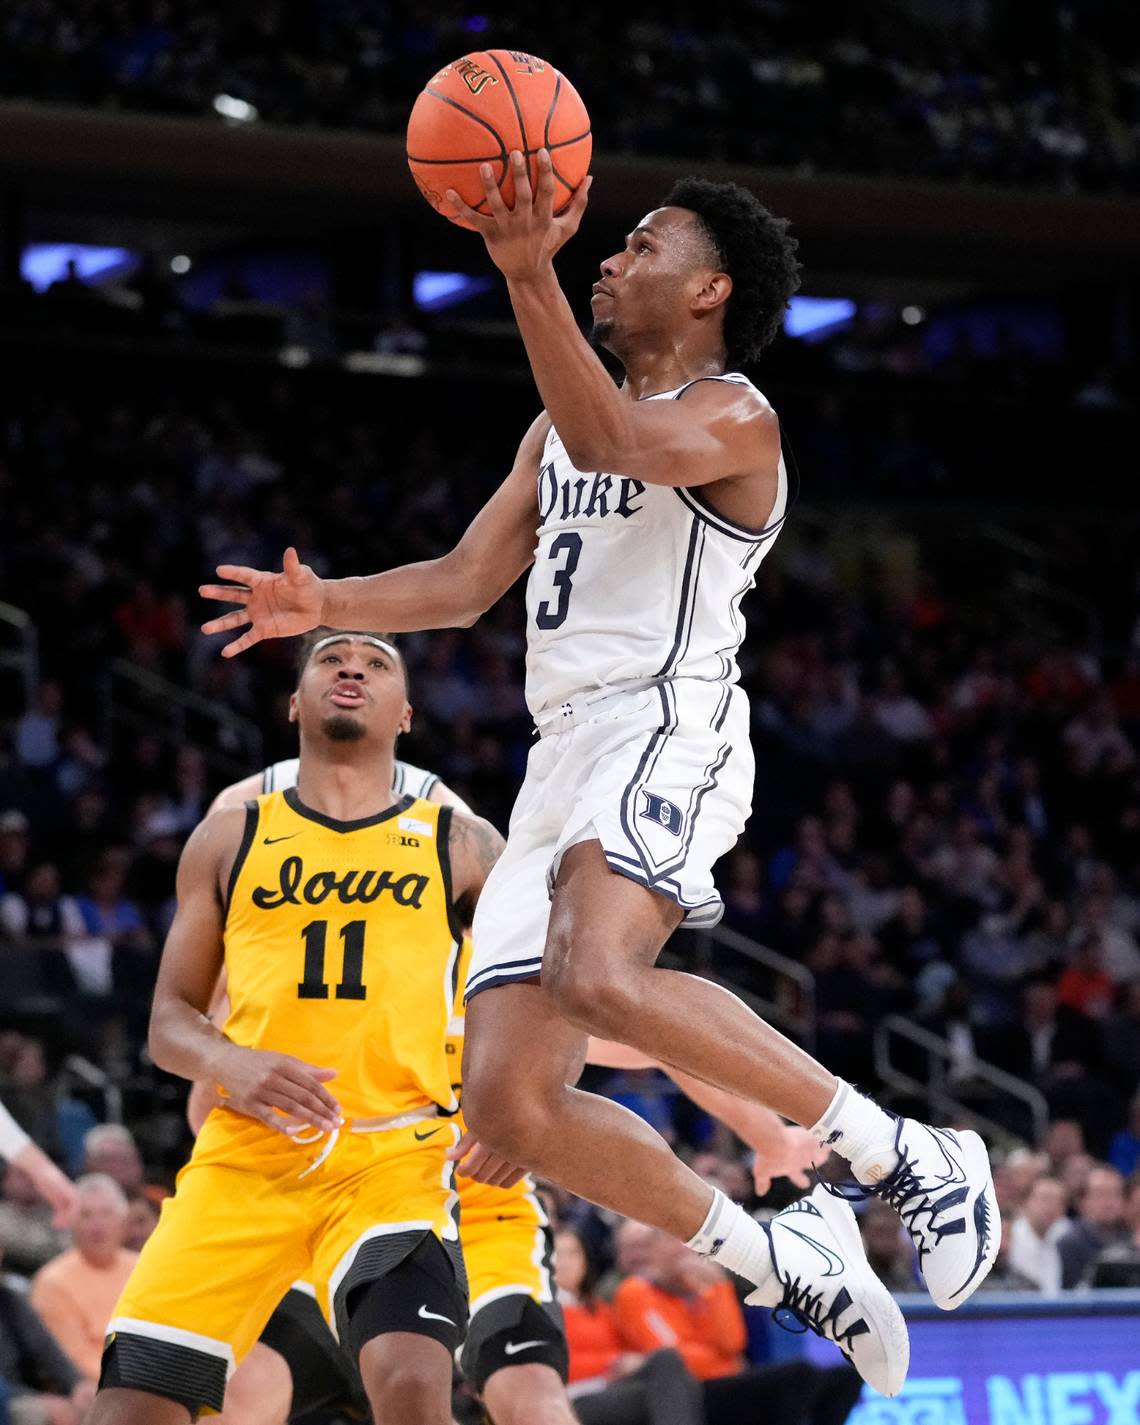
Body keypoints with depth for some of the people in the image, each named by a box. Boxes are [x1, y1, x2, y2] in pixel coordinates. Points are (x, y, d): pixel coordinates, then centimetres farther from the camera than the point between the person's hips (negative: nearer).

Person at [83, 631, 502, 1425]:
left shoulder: (462, 846, 13)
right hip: (247, 1150, 2)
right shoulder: (231, 840, 16)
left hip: (395, 1151, -2)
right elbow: (169, 1019, 15)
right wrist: (229, 1065, -9)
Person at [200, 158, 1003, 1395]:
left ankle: (902, 1155, -23)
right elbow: (468, 581, 28)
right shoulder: (558, 430, 26)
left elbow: (616, 443, -23)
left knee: (601, 979, -37)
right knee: (509, 1105, -4)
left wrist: (530, 275, -34)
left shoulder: (731, 416, -1)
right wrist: (327, 606, 12)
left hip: (671, 727, -8)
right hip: (564, 757, 8)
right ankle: (784, 1259, 10)